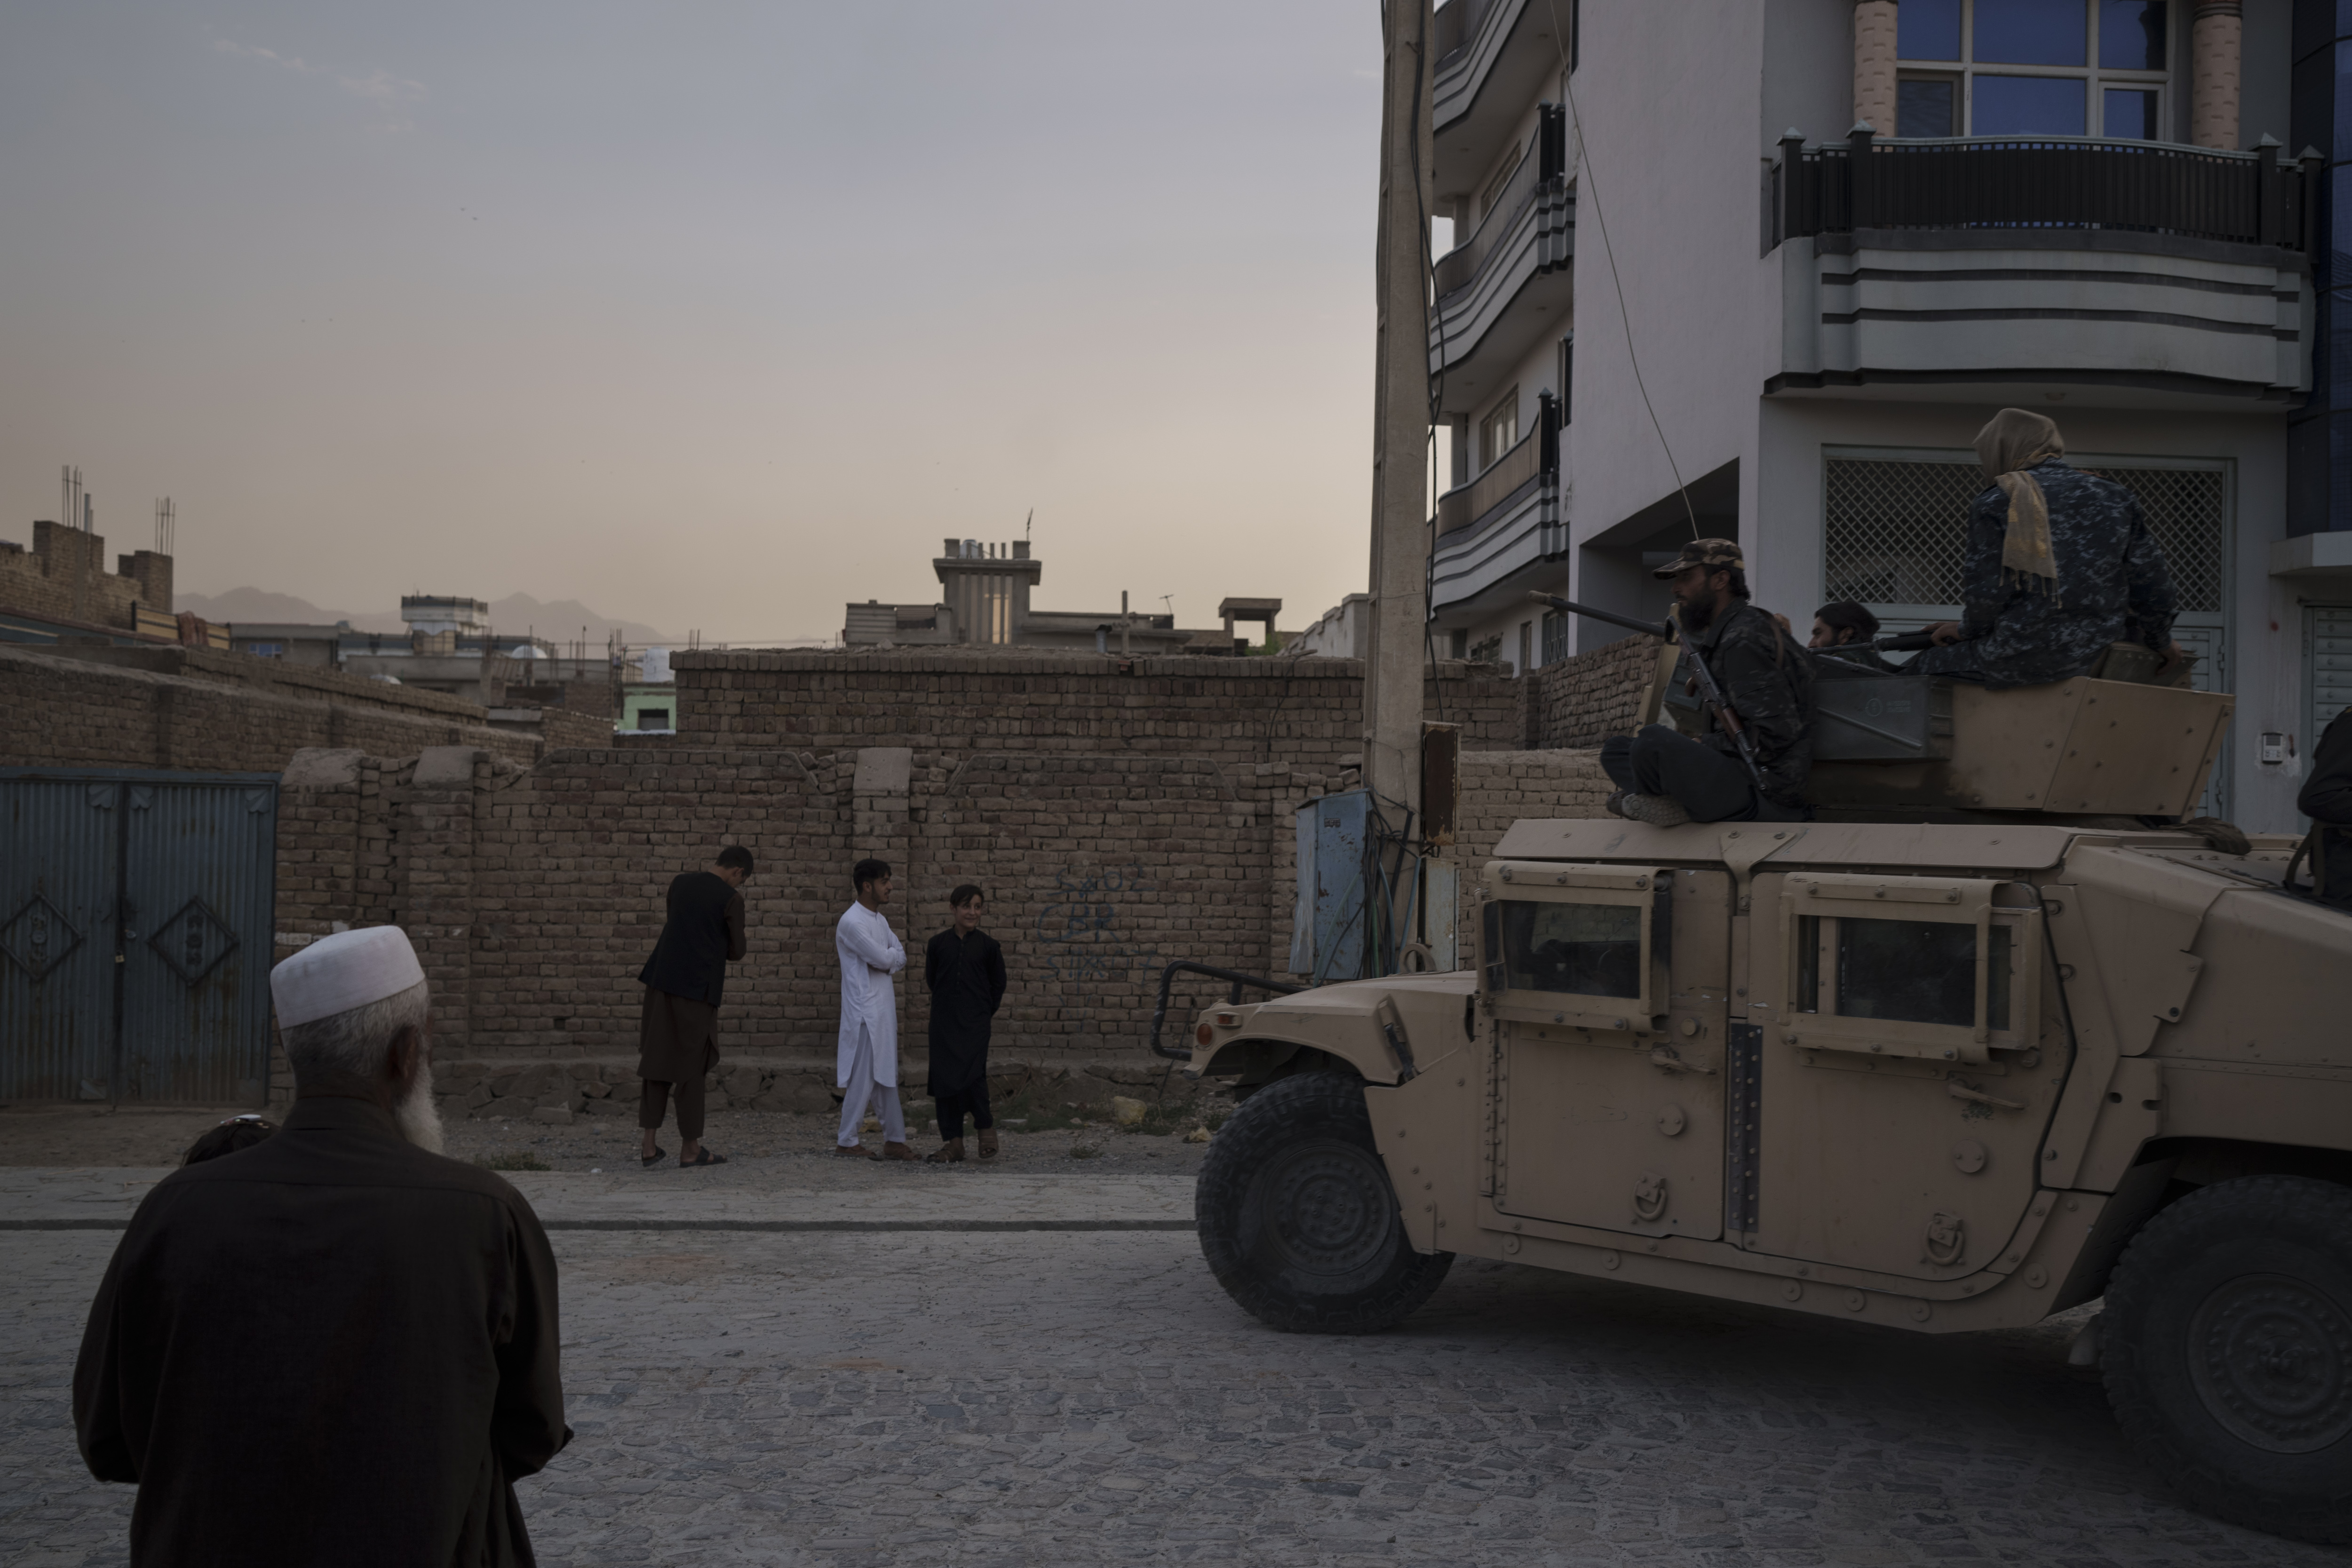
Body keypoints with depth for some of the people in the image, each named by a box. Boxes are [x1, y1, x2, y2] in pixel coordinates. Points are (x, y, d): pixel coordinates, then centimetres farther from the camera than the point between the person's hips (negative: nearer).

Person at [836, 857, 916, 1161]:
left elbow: (900, 958, 10)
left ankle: (895, 1140, 15)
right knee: (863, 1078, -5)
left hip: (884, 1009, 9)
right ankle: (846, 1141, 5)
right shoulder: (852, 922, -16)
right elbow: (883, 958, -19)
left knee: (887, 1076, 11)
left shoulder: (880, 919, 14)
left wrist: (888, 960, -11)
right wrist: (896, 953, 2)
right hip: (864, 1010, -9)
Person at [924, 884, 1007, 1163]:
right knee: (945, 1078, 3)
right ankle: (953, 1142, 11)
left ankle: (985, 1126, 9)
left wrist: (986, 1011, 7)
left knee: (970, 1075, -15)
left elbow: (998, 984, 8)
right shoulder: (938, 943, 4)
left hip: (975, 1024, -2)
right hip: (944, 1022, 2)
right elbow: (932, 981, 14)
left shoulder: (988, 945, 0)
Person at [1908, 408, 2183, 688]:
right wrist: (2162, 642, 26)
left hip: (2017, 660, -4)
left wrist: (1966, 630, 12)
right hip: (2096, 657, 4)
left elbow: (1984, 593, -9)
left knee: (1919, 668, 15)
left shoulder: (1996, 502, -4)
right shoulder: (2116, 498, 10)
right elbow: (2149, 583, 11)